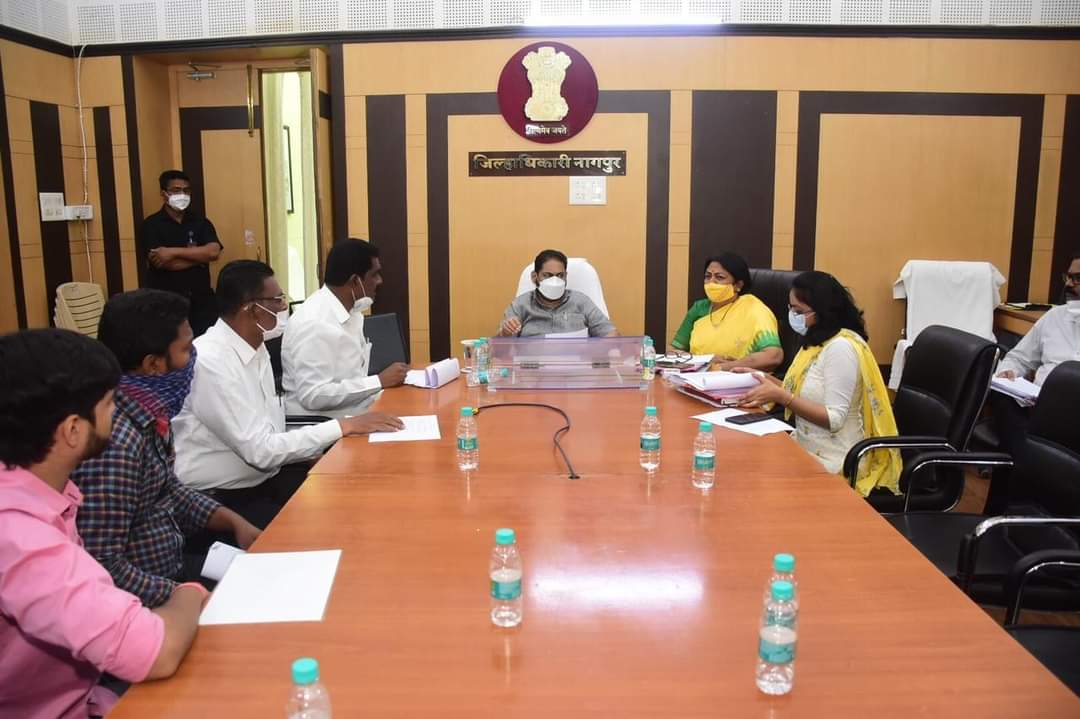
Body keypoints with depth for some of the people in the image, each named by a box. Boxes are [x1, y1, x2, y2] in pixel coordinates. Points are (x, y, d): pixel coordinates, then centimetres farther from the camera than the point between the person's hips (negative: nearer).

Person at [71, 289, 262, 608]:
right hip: (139, 605, -8)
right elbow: (101, 570, -28)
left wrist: (234, 522, 3)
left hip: (170, 567, 8)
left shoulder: (147, 410, -1)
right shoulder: (113, 441, -29)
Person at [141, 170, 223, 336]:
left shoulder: (201, 223, 9)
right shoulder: (152, 225, 0)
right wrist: (199, 255, -6)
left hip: (202, 302, 2)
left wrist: (174, 251, -15)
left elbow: (213, 252, -9)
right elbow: (162, 262, -14)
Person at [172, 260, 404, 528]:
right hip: (219, 500, -8)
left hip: (263, 478, 8)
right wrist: (343, 426, -21)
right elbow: (260, 450, -24)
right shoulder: (211, 362, -22)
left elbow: (271, 436, 5)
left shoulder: (256, 349, 5)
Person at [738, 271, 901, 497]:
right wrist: (764, 379, 3)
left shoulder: (841, 347, -19)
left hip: (830, 462, -8)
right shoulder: (818, 341, 9)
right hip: (809, 449, 8)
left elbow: (834, 419, -23)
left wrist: (780, 396, -26)